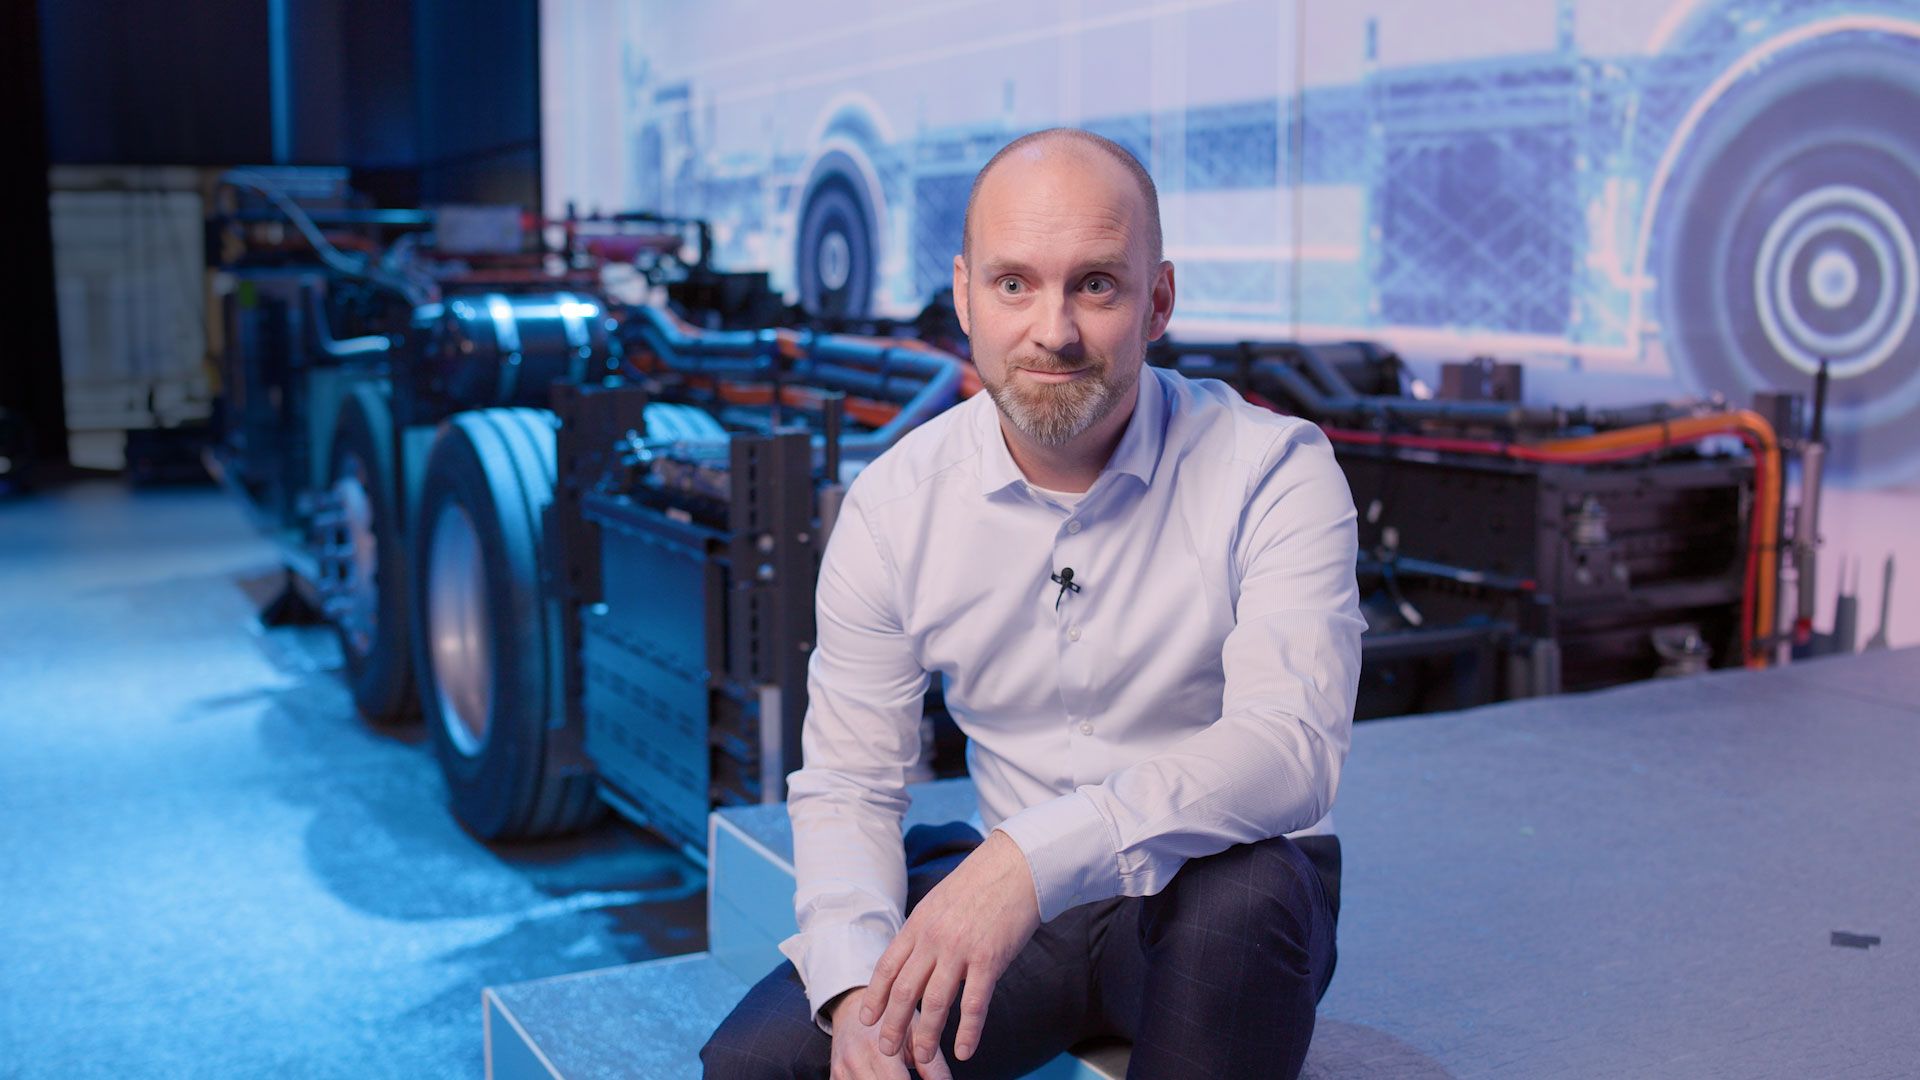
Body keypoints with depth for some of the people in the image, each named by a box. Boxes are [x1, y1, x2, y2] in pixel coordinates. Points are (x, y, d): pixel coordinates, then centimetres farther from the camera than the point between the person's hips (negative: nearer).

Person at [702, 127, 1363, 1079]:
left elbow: (1292, 742, -29)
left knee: (1244, 890, -36)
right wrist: (858, 986, -20)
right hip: (1005, 899, 2)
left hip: (1211, 902, -1)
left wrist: (1037, 854, -43)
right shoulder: (893, 506, -5)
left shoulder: (1271, 469, -15)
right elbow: (846, 782, 0)